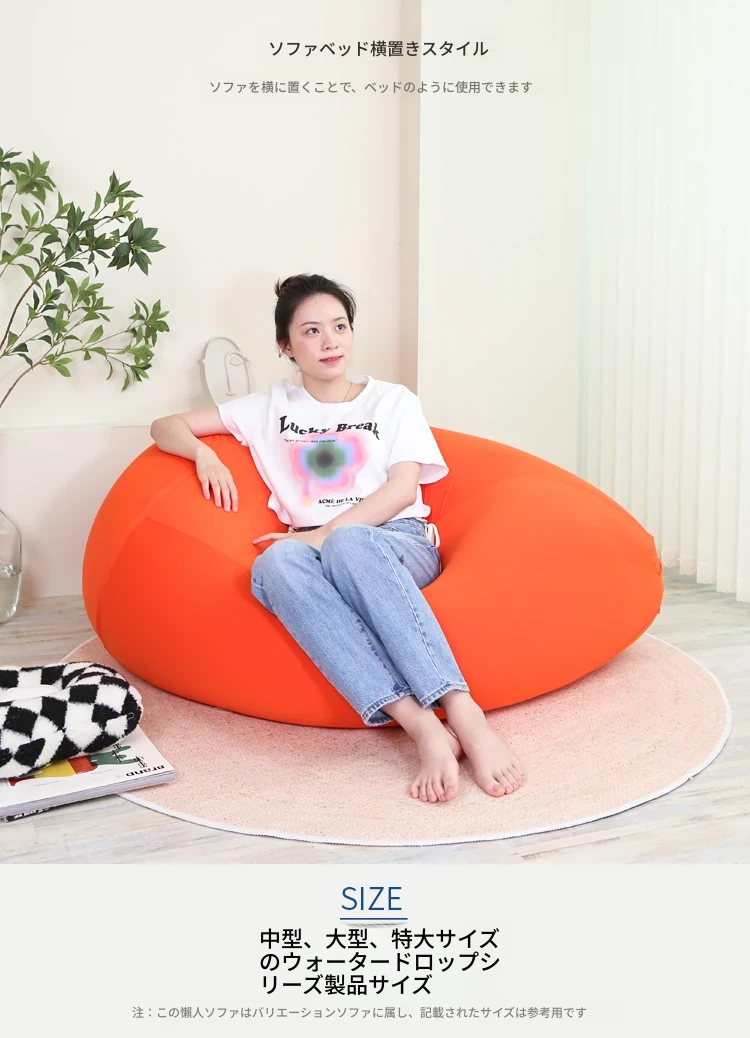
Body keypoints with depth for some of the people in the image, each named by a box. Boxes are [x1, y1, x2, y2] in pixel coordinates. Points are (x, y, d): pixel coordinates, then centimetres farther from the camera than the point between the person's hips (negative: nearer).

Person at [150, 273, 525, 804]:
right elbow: (166, 427, 23)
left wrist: (327, 534, -13)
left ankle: (465, 716, -49)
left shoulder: (393, 400, 17)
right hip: (316, 552, 1)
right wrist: (203, 452, 0)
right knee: (275, 562, -38)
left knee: (350, 545, -40)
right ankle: (425, 727, -50)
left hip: (398, 544, -1)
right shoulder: (271, 407, 22)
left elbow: (402, 490, 1)